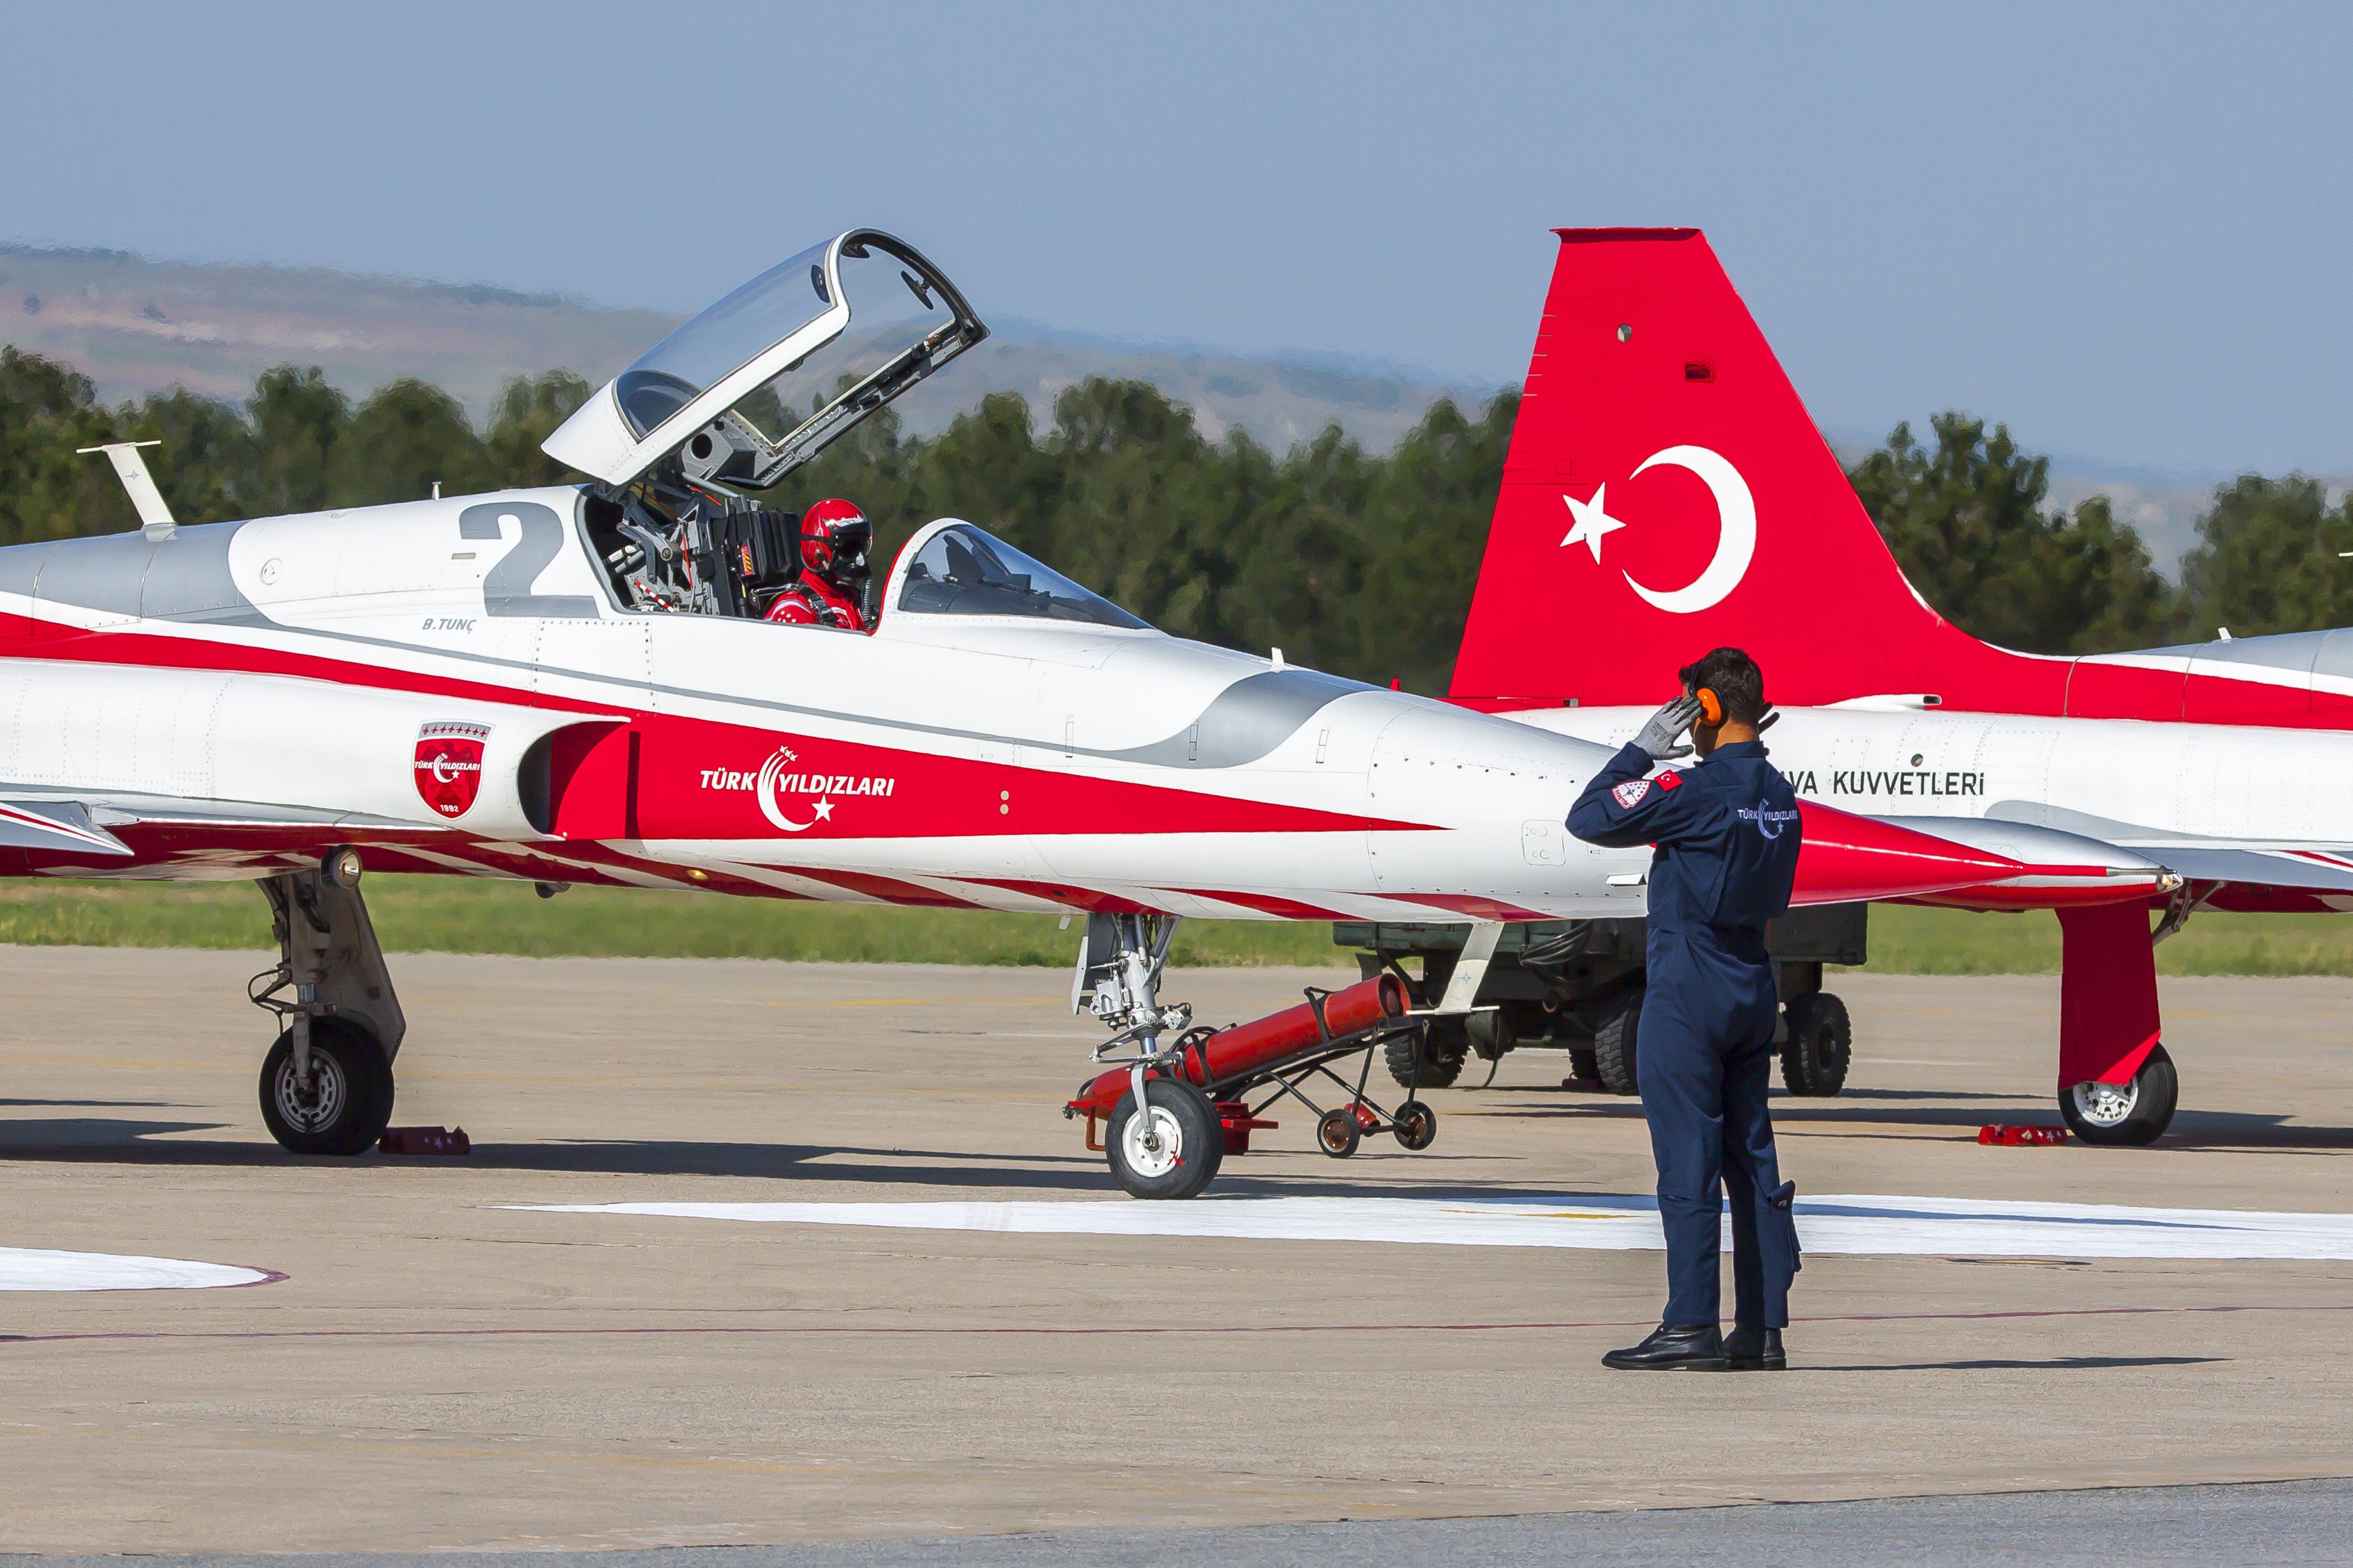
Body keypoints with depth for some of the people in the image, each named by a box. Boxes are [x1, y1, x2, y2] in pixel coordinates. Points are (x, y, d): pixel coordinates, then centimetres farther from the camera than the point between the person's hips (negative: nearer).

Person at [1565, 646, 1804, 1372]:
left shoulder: (1698, 790, -16)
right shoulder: (1779, 796, 9)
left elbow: (1589, 818, -13)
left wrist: (1644, 748, -3)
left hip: (1687, 992, -8)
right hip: (1754, 990, 8)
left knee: (1687, 1159, -6)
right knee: (1752, 1159, 9)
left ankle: (1692, 1326, -9)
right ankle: (1764, 1330, 8)